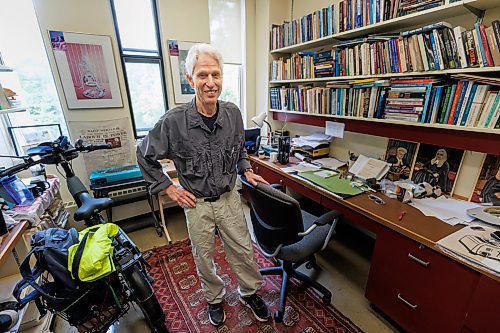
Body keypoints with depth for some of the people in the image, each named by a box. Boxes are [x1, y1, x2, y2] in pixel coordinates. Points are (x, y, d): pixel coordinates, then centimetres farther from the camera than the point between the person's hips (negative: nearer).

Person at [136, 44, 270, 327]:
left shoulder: (233, 113, -8)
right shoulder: (174, 120, -17)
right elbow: (145, 157, -3)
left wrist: (246, 170, 1)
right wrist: (169, 188, -6)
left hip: (229, 198, 2)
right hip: (197, 203, -1)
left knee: (243, 250, 17)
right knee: (204, 259, 19)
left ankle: (250, 293, 47)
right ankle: (215, 298, 50)